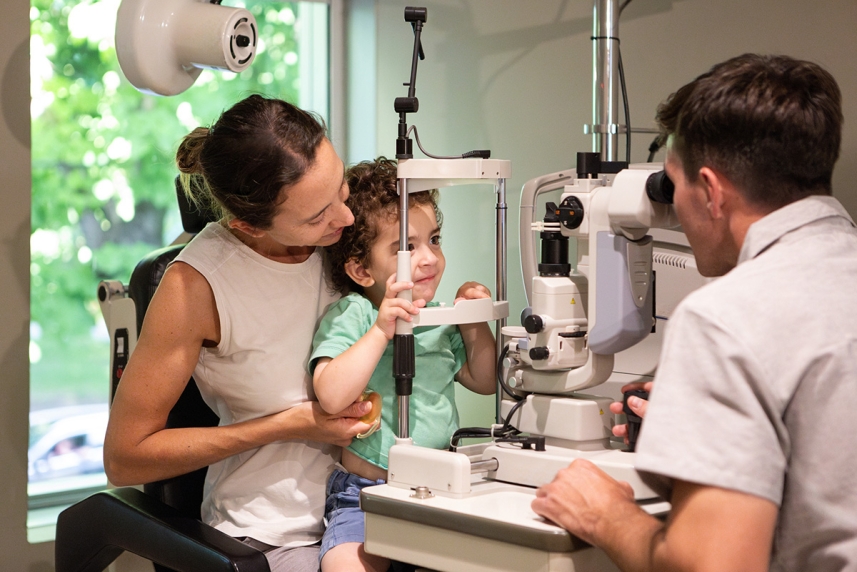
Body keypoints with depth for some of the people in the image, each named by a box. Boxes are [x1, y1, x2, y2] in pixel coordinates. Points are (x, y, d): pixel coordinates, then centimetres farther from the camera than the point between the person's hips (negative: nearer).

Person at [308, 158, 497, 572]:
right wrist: (381, 331, -28)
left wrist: (475, 325, 5)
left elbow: (484, 381, 21)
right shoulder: (350, 316, -10)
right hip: (366, 495, -5)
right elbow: (331, 397, -24)